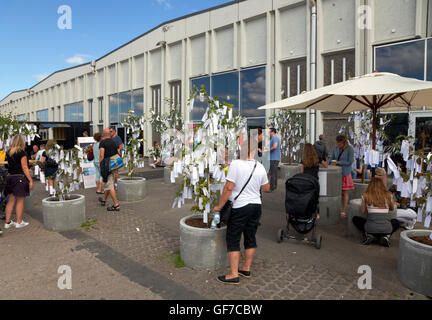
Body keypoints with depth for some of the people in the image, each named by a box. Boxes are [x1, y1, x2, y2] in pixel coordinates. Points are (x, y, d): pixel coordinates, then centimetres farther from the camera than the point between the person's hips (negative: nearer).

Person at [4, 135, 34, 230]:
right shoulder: (22, 153, -12)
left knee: (11, 200, 13)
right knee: (20, 201, 3)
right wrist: (30, 180, -11)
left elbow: (9, 165, 10)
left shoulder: (8, 152, 8)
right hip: (20, 178, -7)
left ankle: (8, 222, 17)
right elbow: (24, 168, -14)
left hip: (10, 177, 7)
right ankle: (19, 222, 10)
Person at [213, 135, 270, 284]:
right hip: (256, 206, 6)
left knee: (233, 239, 3)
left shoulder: (236, 164, -14)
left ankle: (234, 275, 7)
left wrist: (219, 206, -7)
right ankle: (246, 268, 30)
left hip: (240, 207, -6)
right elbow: (266, 188, 14)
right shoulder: (260, 167, 4)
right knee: (250, 237, 16)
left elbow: (228, 188, -17)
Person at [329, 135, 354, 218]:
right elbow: (331, 158, 13)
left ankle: (343, 211, 13)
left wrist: (338, 162, -17)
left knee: (344, 192, 4)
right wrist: (332, 162, -8)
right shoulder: (335, 148, 4)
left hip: (345, 173, -4)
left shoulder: (350, 149, -9)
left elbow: (350, 162, -12)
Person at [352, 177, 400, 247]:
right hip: (386, 229, 2)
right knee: (396, 222, 36)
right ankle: (386, 236, 7)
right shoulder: (388, 195, 5)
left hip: (371, 228, -2)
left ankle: (369, 235, 4)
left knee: (355, 219, 25)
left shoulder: (365, 195, 0)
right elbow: (392, 209, 21)